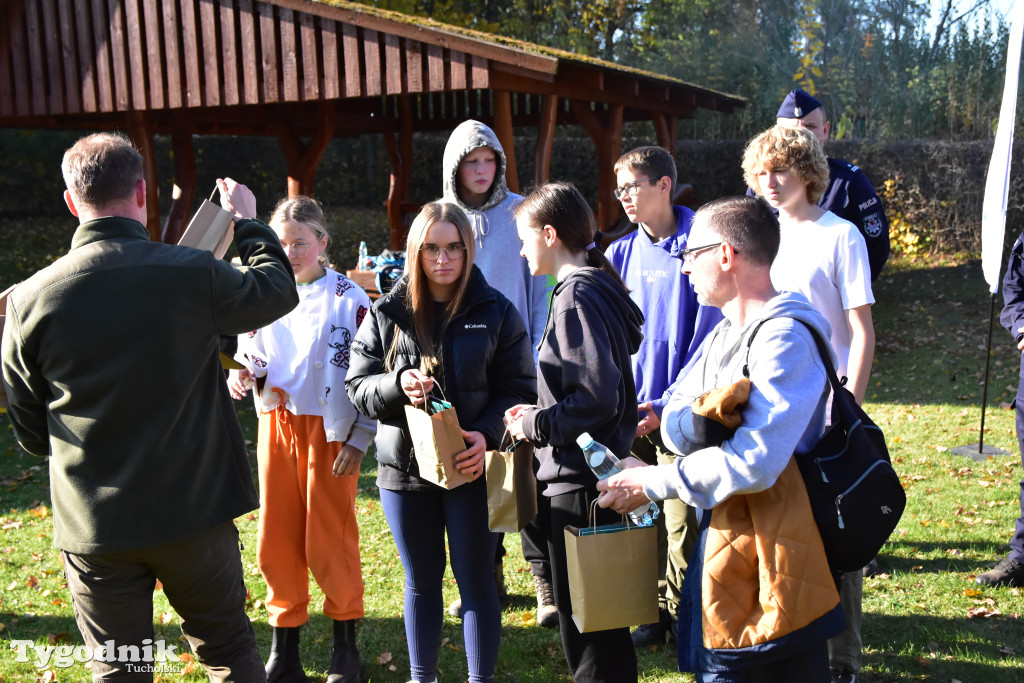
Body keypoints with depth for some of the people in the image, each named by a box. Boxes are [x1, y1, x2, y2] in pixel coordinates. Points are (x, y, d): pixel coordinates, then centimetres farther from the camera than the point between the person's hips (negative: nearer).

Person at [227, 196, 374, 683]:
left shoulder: (348, 298, -6)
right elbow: (250, 355, 16)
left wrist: (358, 441, -10)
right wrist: (243, 374, -7)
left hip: (330, 431, -4)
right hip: (276, 426, 4)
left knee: (330, 539, 2)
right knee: (277, 539, 8)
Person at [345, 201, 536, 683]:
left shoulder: (496, 311, -2)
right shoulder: (387, 313, 2)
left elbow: (518, 388, -3)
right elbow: (357, 385, 2)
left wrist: (487, 434, -20)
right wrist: (398, 385, -19)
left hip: (472, 466, -2)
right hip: (404, 466, 2)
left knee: (475, 579, 7)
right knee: (421, 581, 16)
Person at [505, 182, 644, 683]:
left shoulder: (577, 296, -17)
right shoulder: (599, 286, 12)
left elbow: (596, 398, -24)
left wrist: (535, 425, -11)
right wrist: (539, 413, 12)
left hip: (578, 479, -10)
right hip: (595, 471, 10)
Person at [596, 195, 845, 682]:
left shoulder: (783, 338, -17)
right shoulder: (723, 334, 14)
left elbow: (754, 462, -25)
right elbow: (674, 424, 8)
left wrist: (651, 482, -15)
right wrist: (698, 418, -16)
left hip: (771, 565, -9)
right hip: (718, 546, 9)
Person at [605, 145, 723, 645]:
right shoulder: (619, 254, 7)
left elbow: (705, 337, -9)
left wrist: (667, 406, -14)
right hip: (629, 411, 4)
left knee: (682, 520, 2)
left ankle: (683, 612, 21)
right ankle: (657, 609, 26)